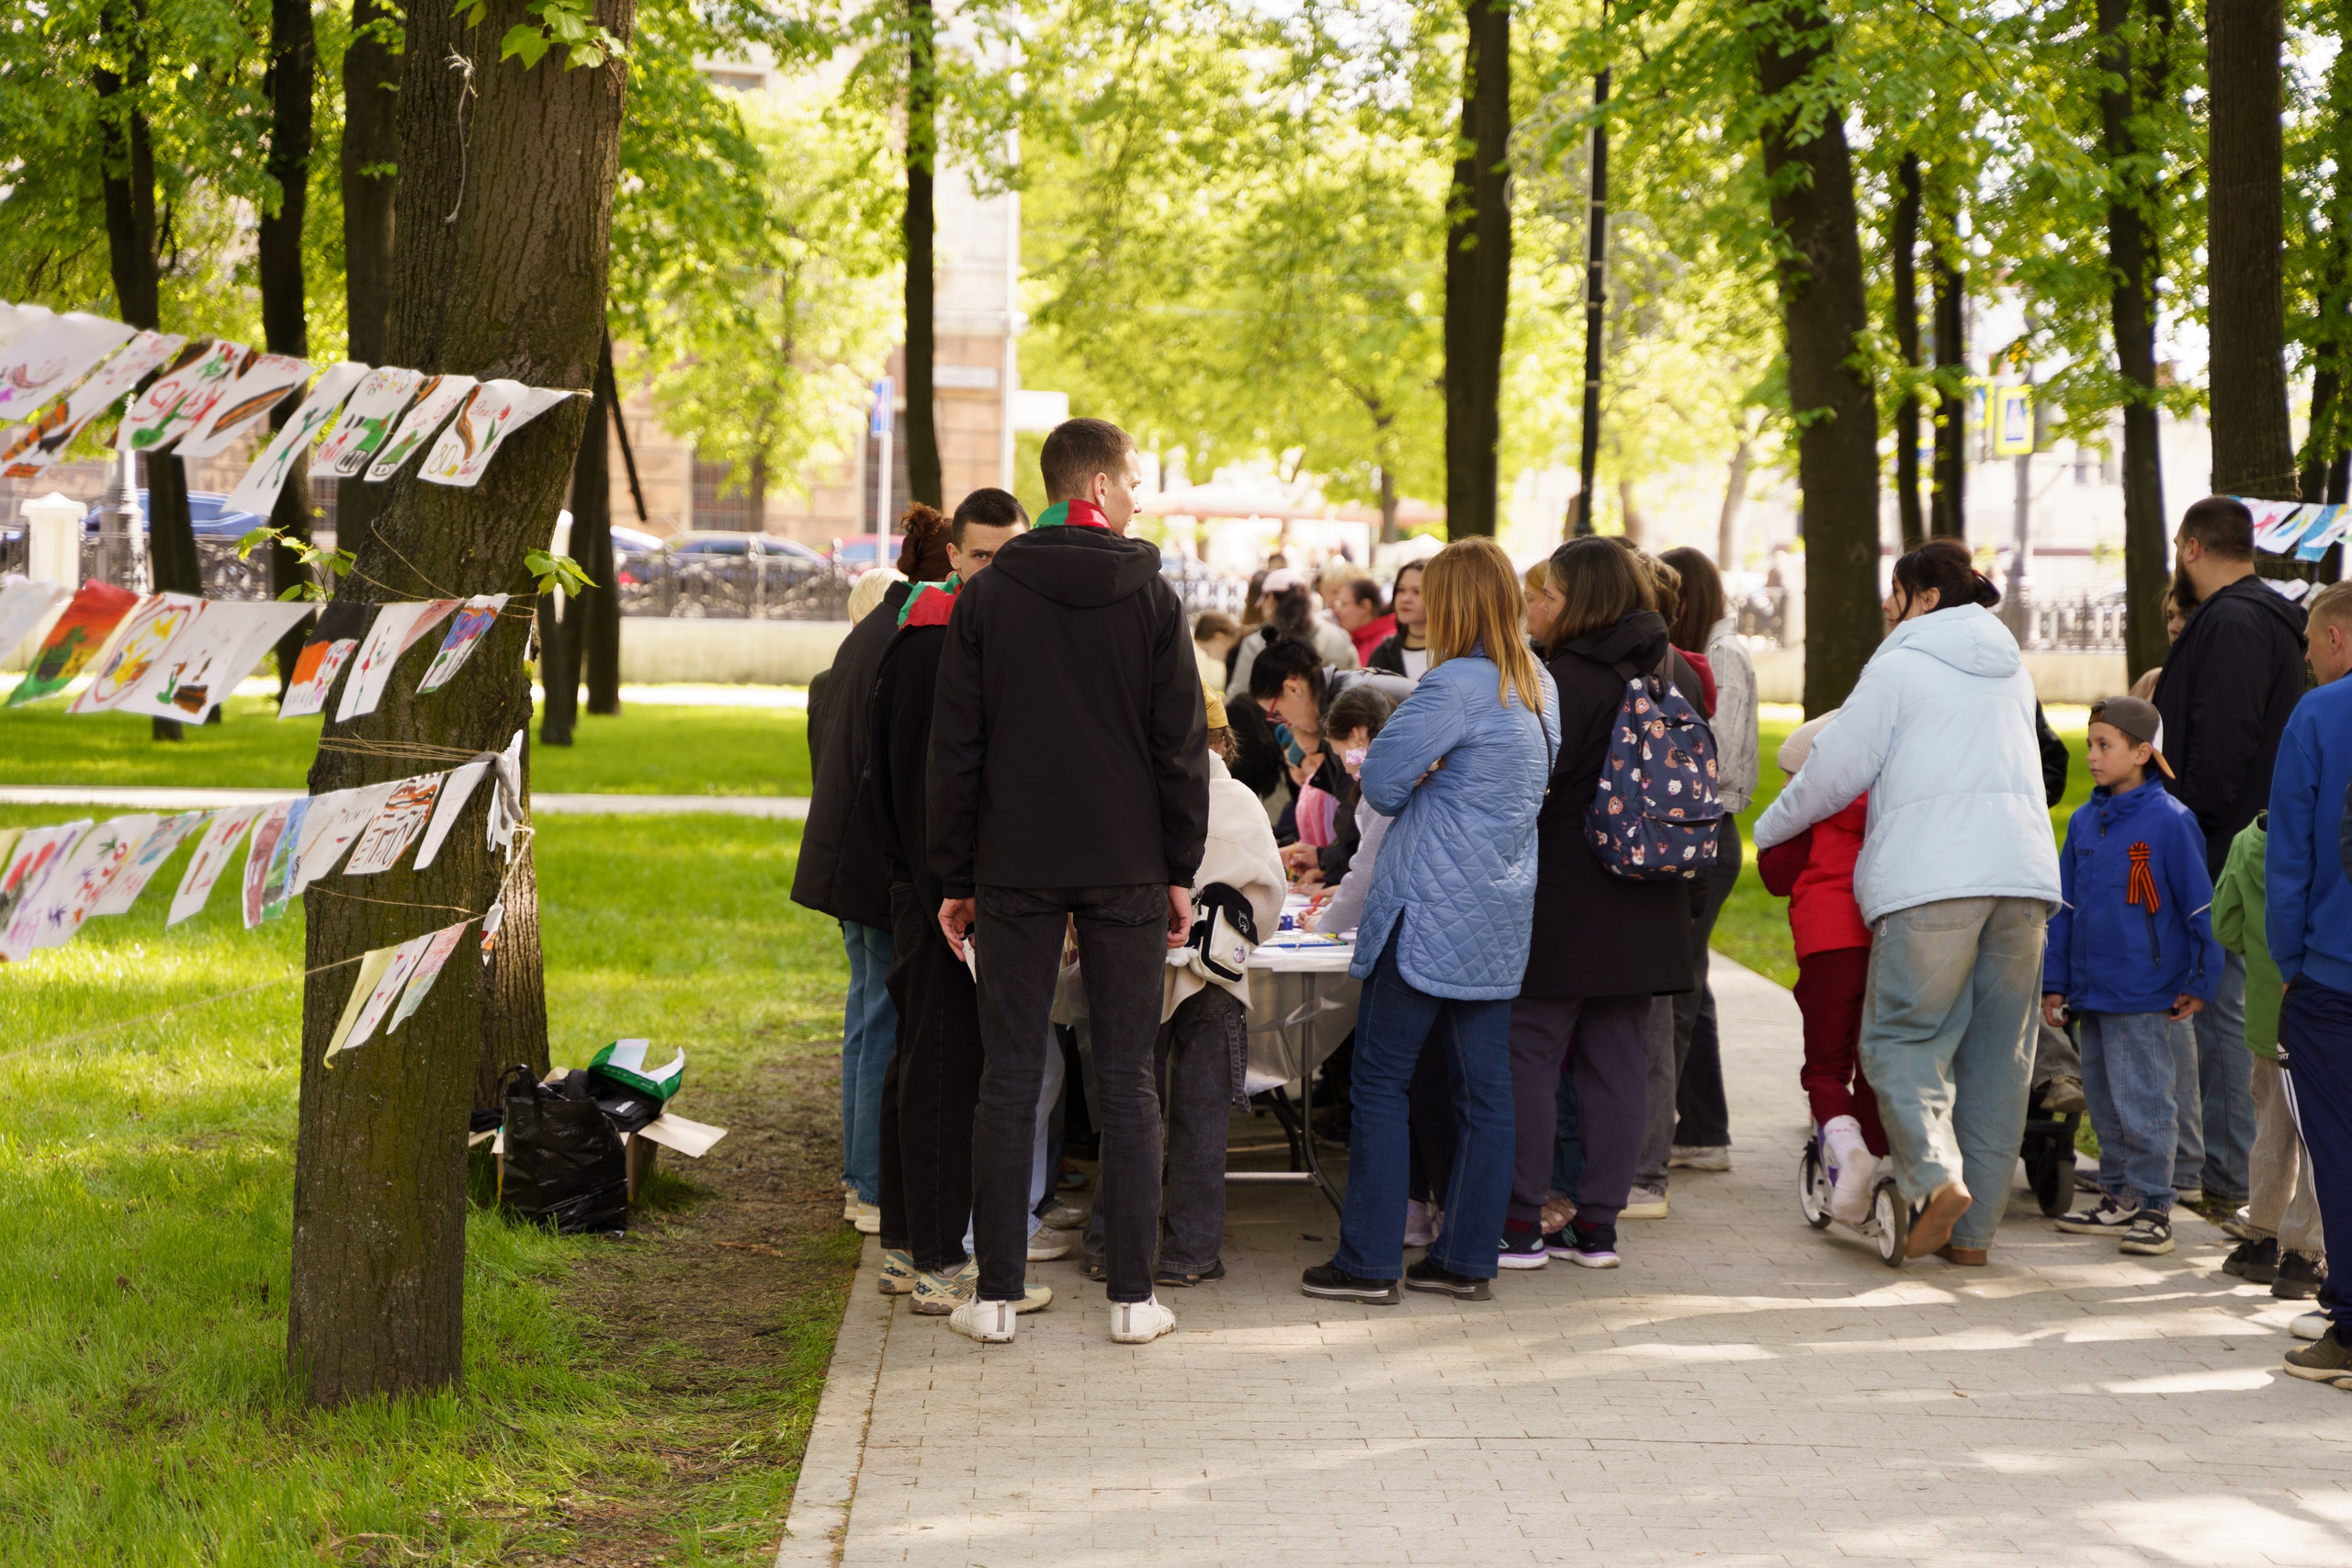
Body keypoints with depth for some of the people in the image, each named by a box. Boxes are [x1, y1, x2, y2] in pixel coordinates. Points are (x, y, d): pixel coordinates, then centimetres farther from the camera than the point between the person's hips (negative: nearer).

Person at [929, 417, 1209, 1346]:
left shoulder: (986, 598, 1)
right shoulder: (1151, 597, -2)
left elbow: (955, 749, 1)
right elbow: (1182, 746, -1)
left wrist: (954, 876, 7)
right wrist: (1180, 869, 7)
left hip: (1014, 869, 1)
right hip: (1126, 869, -1)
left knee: (1010, 1078, 4)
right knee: (1126, 1079, 4)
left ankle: (998, 1295, 5)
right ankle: (1132, 1297, 5)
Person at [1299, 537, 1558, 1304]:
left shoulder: (1456, 686, -17)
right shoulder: (1539, 688, 10)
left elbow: (1381, 779, -16)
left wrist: (1416, 785, 4)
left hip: (1429, 914, -8)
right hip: (1499, 917, 8)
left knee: (1379, 1082, 0)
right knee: (1483, 1087, 9)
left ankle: (1369, 1261, 2)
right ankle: (1468, 1257, 13)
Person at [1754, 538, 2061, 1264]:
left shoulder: (1899, 666, 3)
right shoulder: (2012, 669, 22)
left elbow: (1835, 771, 5)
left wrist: (1766, 829, 19)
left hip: (1931, 878, -5)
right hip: (2025, 875, 6)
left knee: (1903, 1034, 0)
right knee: (2000, 1050, 7)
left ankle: (1935, 1172, -24)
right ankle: (1974, 1227, 8)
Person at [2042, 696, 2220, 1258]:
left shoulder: (2169, 821, -10)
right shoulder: (2084, 822, 9)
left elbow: (2202, 908, -6)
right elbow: (2064, 909, 15)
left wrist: (2199, 984, -5)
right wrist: (2054, 983, 12)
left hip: (2144, 997, -7)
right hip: (2091, 991, 7)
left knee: (2142, 1104, -4)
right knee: (2103, 1101, 13)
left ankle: (2153, 1207, 5)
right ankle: (2117, 1198, 24)